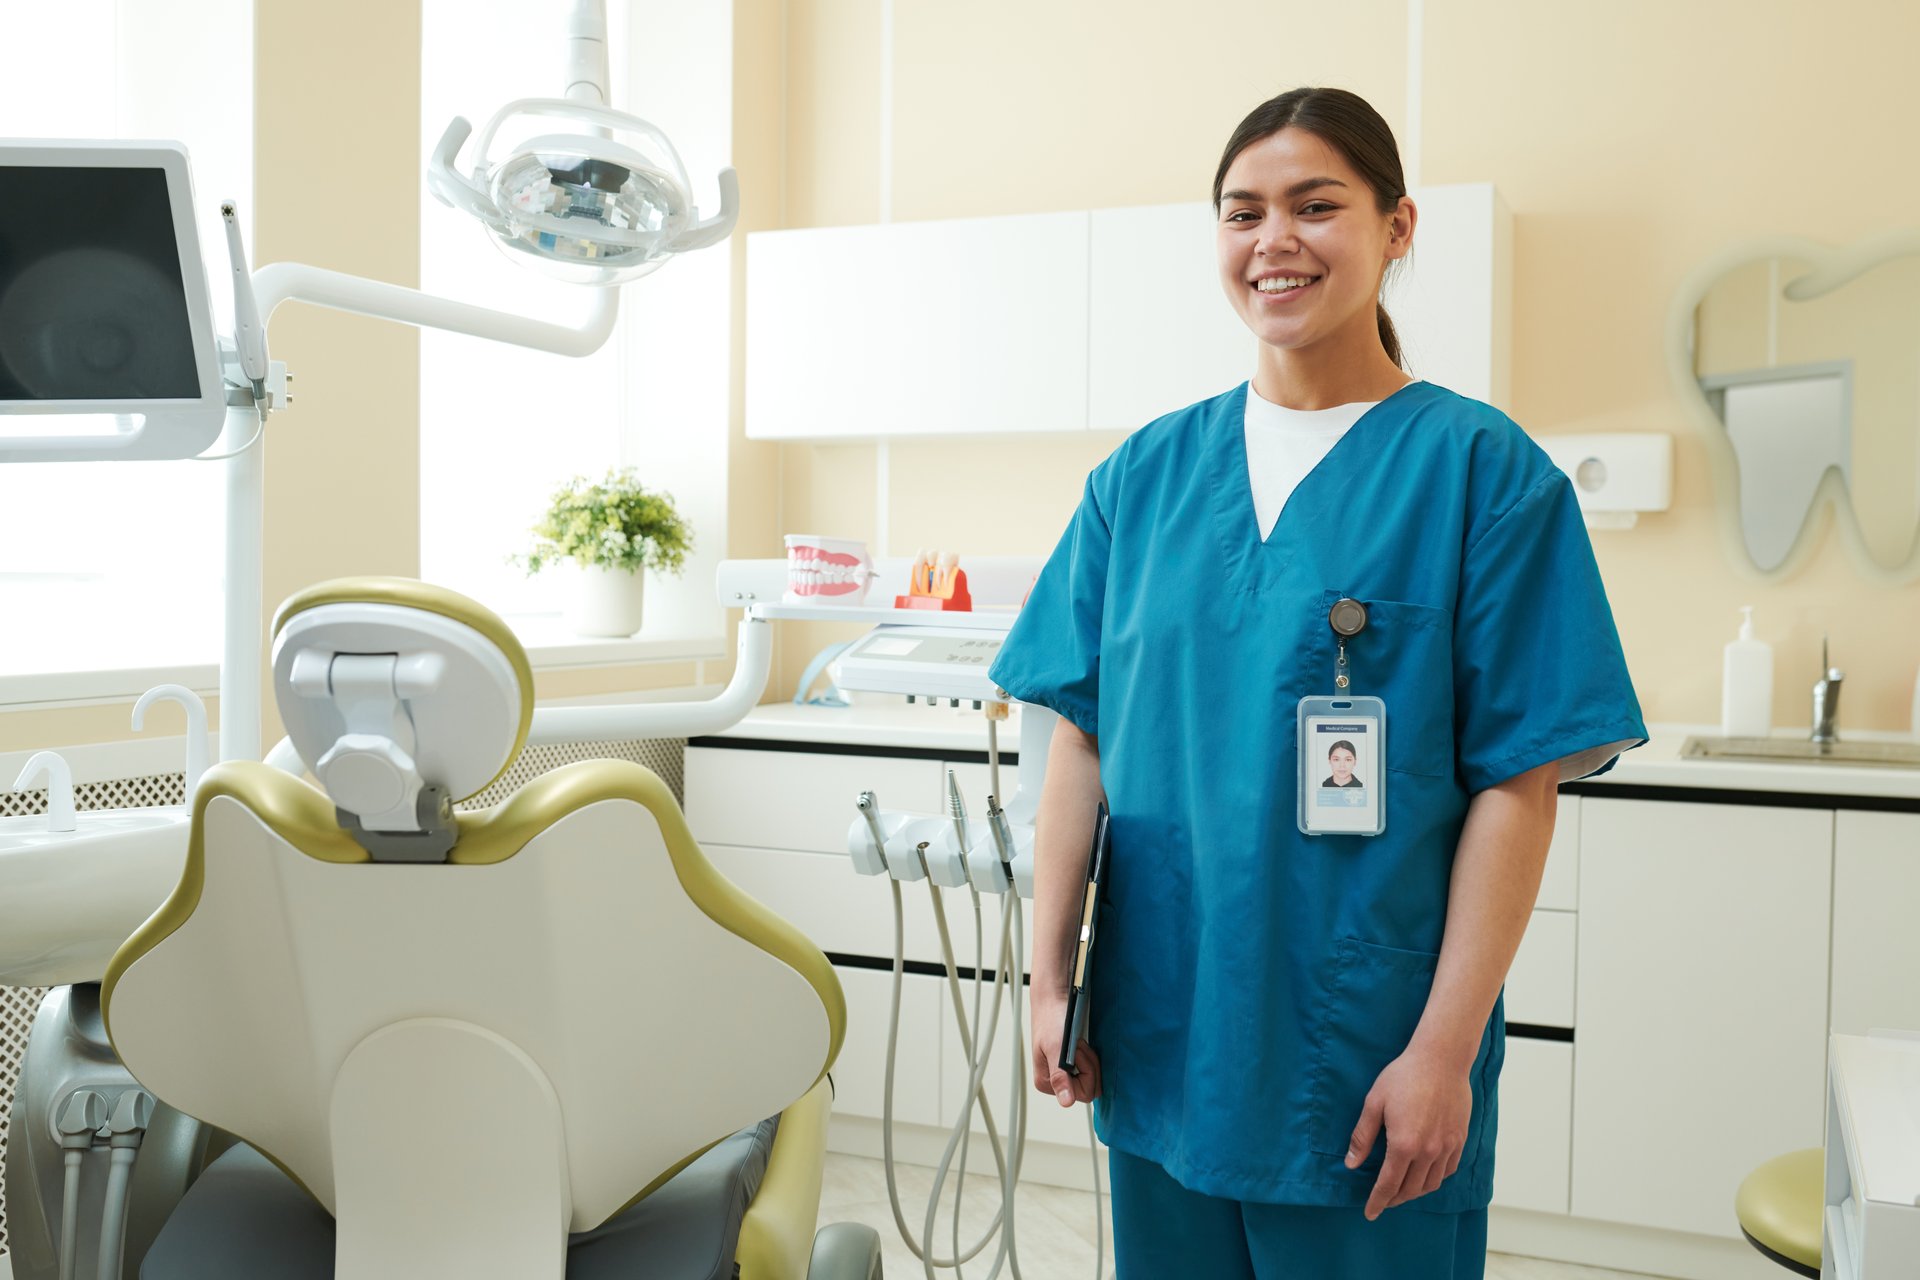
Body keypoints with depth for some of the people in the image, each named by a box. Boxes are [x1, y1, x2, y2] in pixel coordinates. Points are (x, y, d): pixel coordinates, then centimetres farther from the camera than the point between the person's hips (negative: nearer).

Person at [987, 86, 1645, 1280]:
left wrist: (1444, 1049, -12)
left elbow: (1518, 786, -9)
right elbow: (1084, 742, 4)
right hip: (1160, 1040, 4)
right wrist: (1051, 981, 1)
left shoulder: (1481, 469, -7)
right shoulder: (1146, 472, 4)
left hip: (1366, 1057, -3)